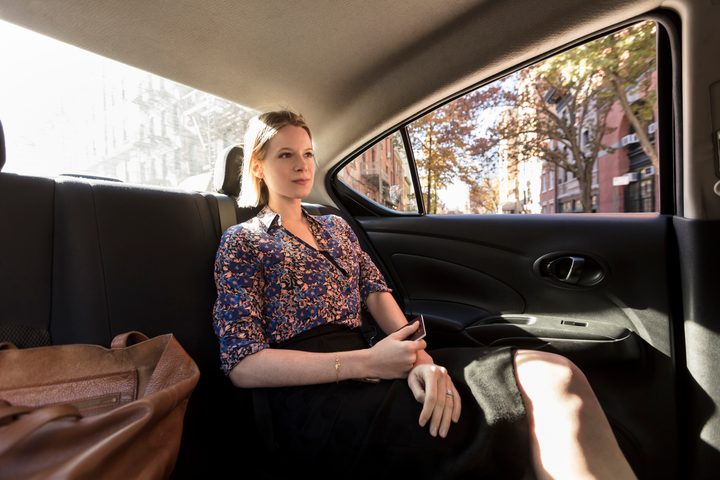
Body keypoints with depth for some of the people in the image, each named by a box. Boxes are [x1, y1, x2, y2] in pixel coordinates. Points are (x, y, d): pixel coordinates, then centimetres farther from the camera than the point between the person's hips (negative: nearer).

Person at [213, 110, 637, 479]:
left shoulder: (336, 227, 20)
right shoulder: (242, 243, 4)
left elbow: (378, 295, 8)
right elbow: (243, 365, -7)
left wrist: (419, 355, -15)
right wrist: (366, 363, -18)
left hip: (363, 368, 5)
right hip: (306, 392, -4)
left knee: (553, 376, -18)